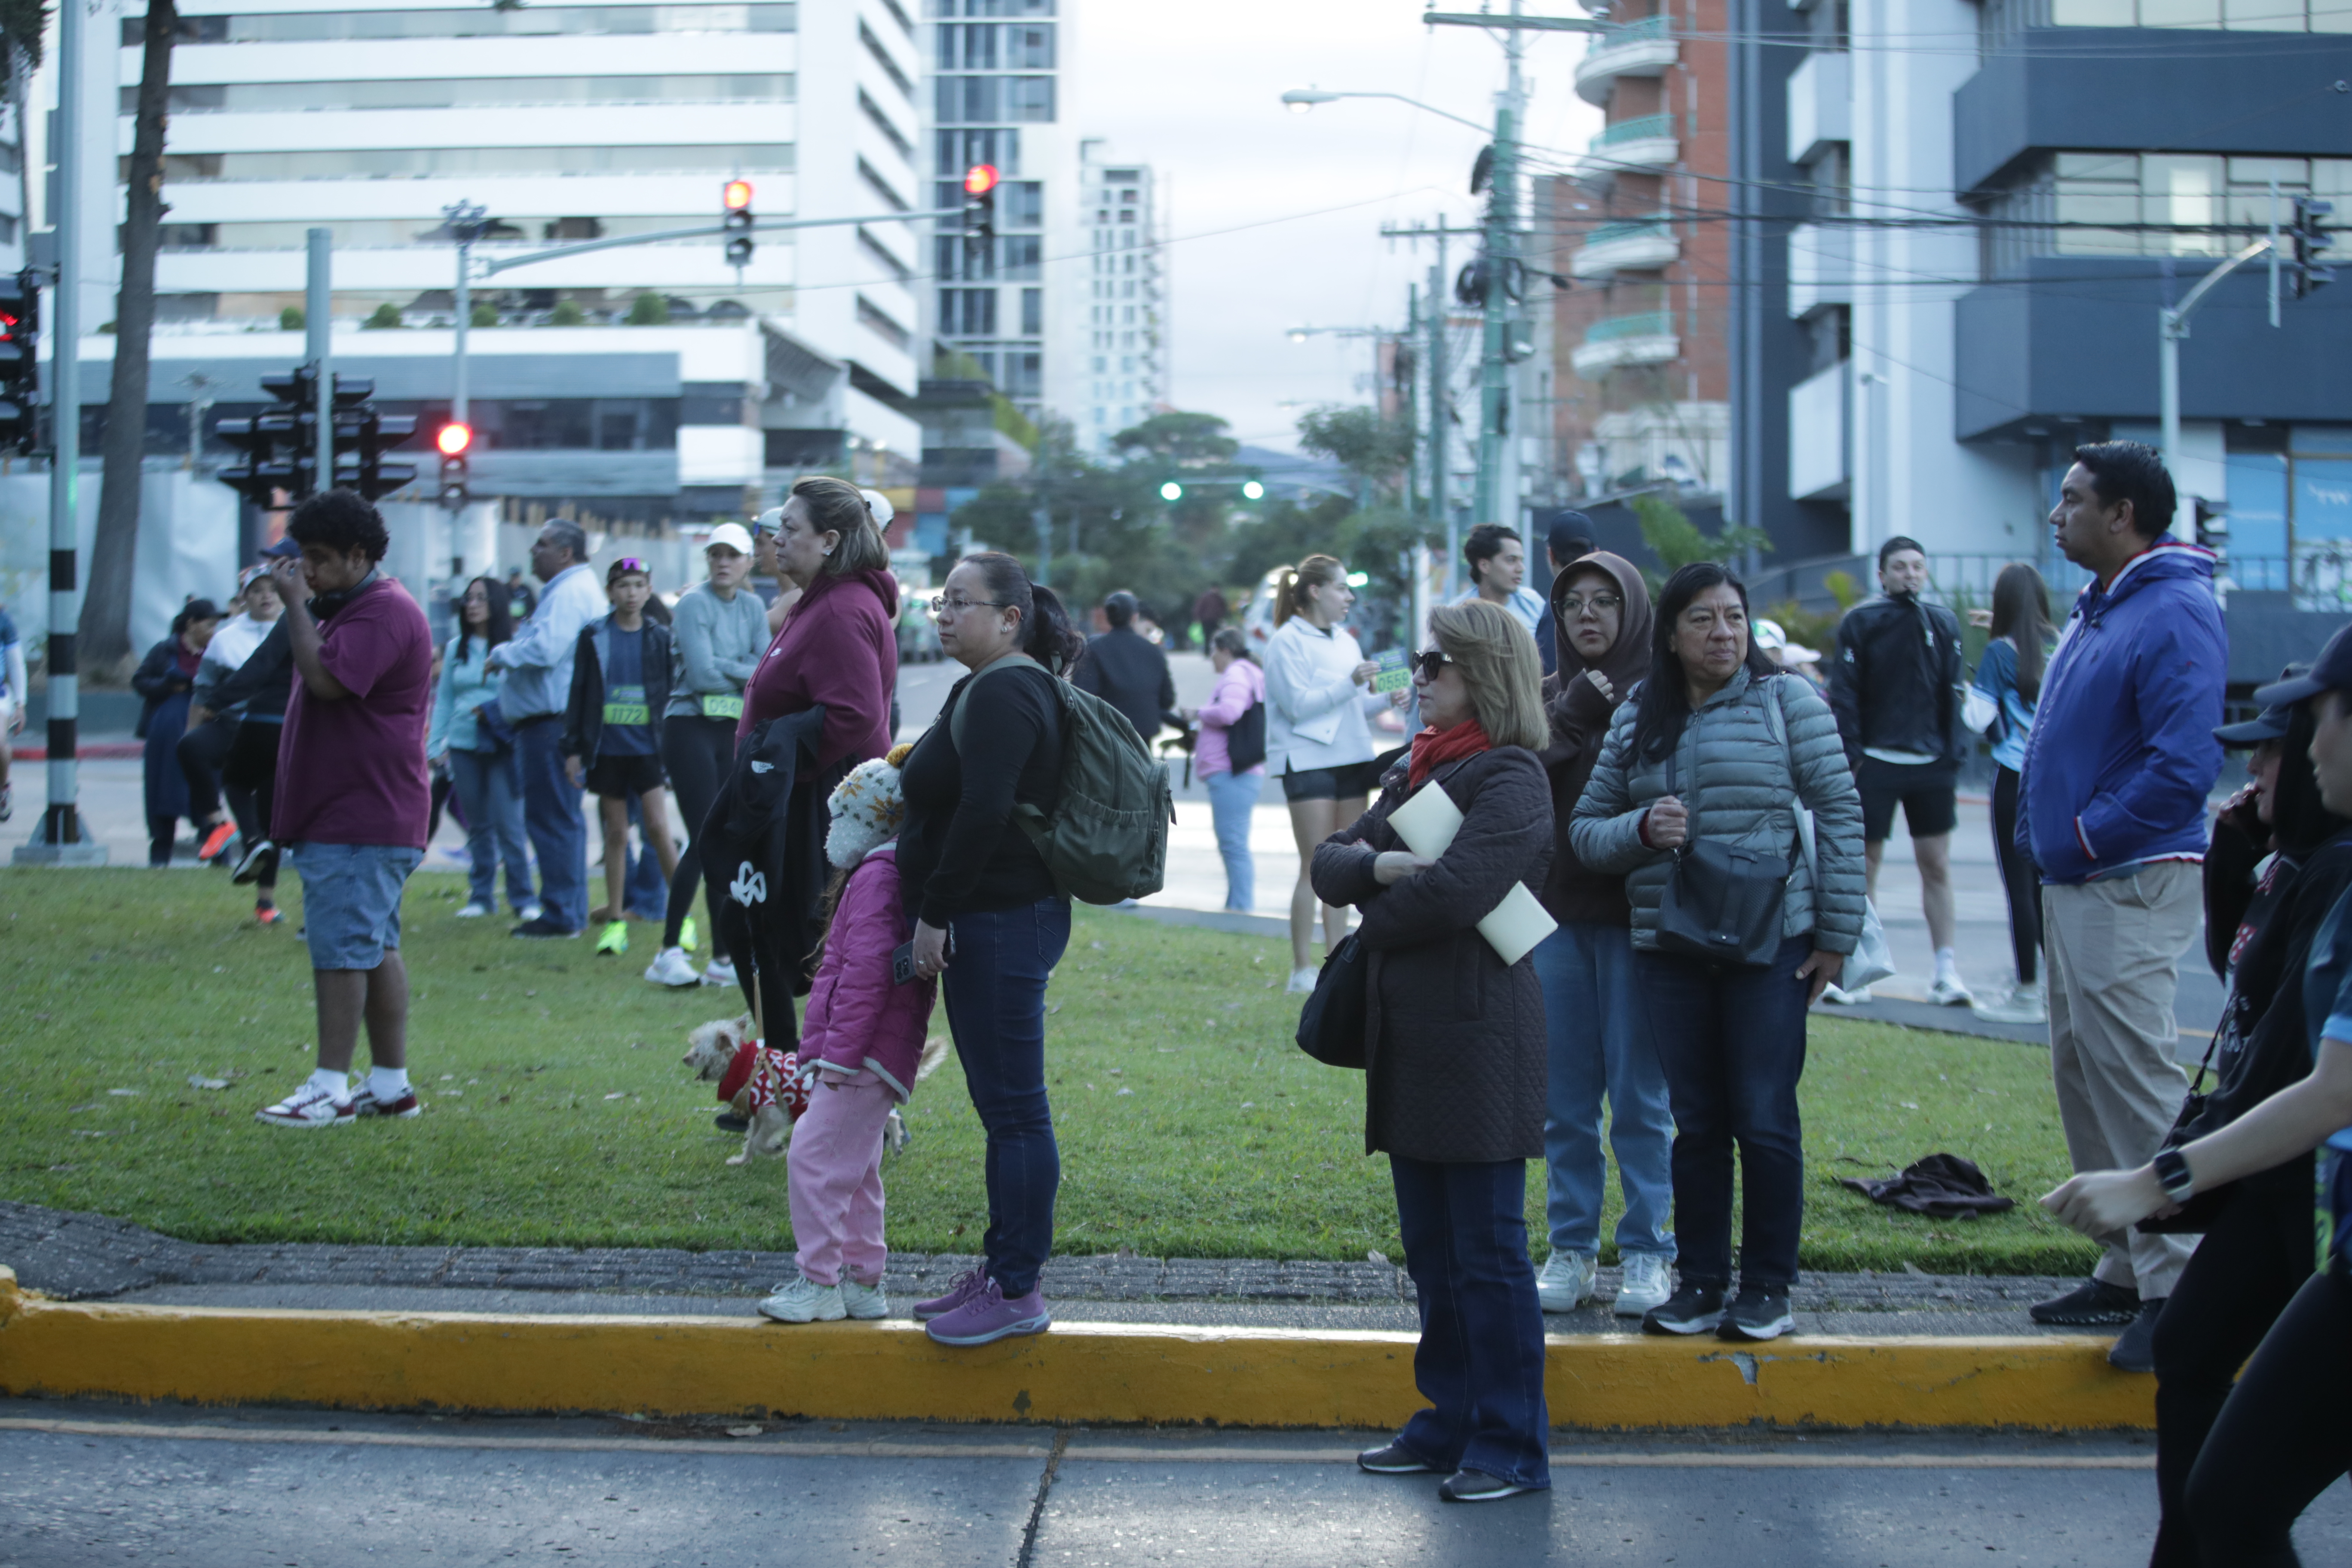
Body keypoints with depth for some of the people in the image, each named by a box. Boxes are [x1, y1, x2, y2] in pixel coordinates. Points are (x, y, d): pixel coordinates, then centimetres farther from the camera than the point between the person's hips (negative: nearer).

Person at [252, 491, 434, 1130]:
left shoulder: (383, 612, -15)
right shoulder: (351, 608, 21)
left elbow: (327, 679, -27)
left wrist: (295, 604, -18)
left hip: (358, 821, -11)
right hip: (340, 810, 11)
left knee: (342, 947, -10)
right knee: (376, 948, 11)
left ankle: (332, 1089, -9)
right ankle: (391, 1084, 15)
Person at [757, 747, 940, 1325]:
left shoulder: (876, 877, -15)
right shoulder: (890, 874, 19)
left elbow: (865, 973, -22)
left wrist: (840, 1052, -21)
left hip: (860, 1058, -11)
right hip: (880, 1060, 11)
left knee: (814, 1159, -9)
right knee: (854, 1170, 17)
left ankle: (820, 1283, -6)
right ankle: (864, 1281, 23)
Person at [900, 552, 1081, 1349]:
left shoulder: (1001, 694, -15)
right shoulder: (994, 688, 18)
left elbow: (982, 813, -24)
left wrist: (935, 913, -19)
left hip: (1000, 924, -11)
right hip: (998, 922, 11)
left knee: (1013, 1108, -6)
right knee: (1004, 1106, 15)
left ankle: (1017, 1291, -1)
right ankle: (1000, 1268, 22)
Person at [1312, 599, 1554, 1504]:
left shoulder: (1510, 778, -10)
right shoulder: (1417, 772, 17)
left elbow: (1453, 890, -22)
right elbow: (1330, 862, 11)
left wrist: (1374, 923, -4)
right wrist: (1378, 863, -11)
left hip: (1476, 1038, -9)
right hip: (1409, 1036, 9)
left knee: (1488, 1251, -3)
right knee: (1431, 1250, 14)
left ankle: (1513, 1447, 4)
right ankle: (1452, 1422, 24)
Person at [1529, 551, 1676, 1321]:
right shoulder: (1549, 696, 11)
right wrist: (1573, 717, -10)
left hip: (1635, 916, -4)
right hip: (1557, 912, 4)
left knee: (1640, 1096, 0)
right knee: (1565, 1096, 8)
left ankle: (1648, 1252, 9)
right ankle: (1571, 1248, 16)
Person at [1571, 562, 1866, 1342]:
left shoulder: (1788, 703, 0)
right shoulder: (1636, 723, 10)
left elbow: (1839, 813, -2)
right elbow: (1586, 828, 11)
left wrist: (1837, 934, -5)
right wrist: (1641, 830, -11)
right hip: (1670, 951, 3)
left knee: (1765, 1120, -1)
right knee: (1696, 1122, 8)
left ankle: (1767, 1290, 9)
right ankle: (1701, 1285, 16)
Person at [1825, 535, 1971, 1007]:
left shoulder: (1944, 623, 8)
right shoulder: (1860, 622, -1)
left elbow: (1953, 694, 9)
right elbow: (1843, 694, -3)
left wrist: (1954, 756, 1)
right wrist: (1848, 757, -10)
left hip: (1931, 763, 2)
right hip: (1875, 762, -2)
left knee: (1936, 866, 3)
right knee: (1864, 865, 3)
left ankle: (1947, 970, 7)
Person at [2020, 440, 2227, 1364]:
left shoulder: (2175, 615, -16)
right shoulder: (2097, 606, 16)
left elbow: (2183, 762, -23)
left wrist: (2087, 835, -16)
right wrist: (2048, 832, 11)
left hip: (2130, 887, -10)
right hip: (2075, 881, 10)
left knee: (2138, 1079, -11)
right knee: (2084, 1075, 13)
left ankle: (2180, 1287, -7)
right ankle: (2125, 1270, 22)